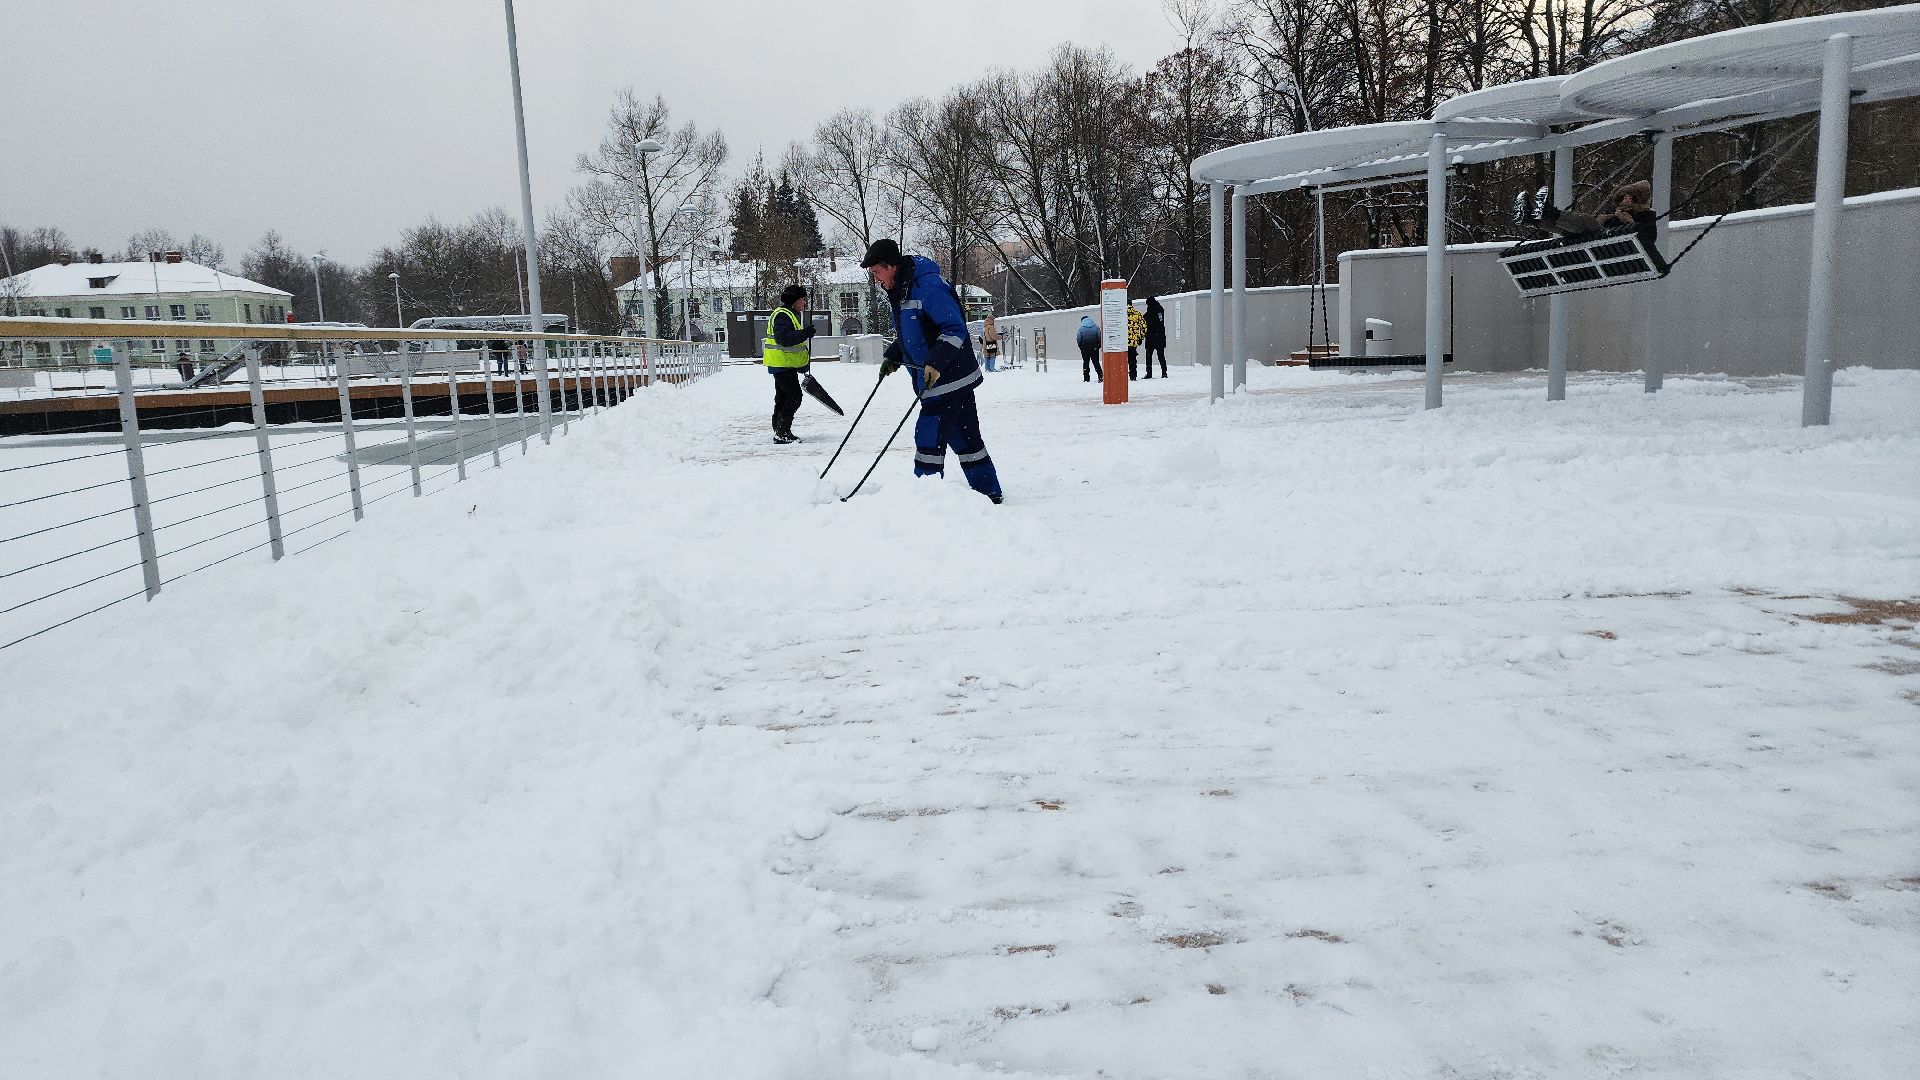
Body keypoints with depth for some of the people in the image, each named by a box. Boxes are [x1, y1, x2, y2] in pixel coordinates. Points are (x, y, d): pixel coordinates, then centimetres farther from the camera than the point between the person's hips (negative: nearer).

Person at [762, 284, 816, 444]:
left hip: (784, 364, 11)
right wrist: (805, 333, -31)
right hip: (782, 363, -11)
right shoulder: (782, 315, -16)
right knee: (794, 396, -13)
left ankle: (780, 432, 19)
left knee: (783, 397, 14)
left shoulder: (791, 314, 20)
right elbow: (784, 338, -29)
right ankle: (782, 432, -14)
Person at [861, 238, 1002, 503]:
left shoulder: (928, 286, -19)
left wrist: (935, 363, -30)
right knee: (965, 439, 12)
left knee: (929, 436, -10)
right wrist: (892, 357, 11)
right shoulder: (898, 292, 12)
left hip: (949, 378, -10)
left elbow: (955, 329, -22)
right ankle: (989, 493, 19)